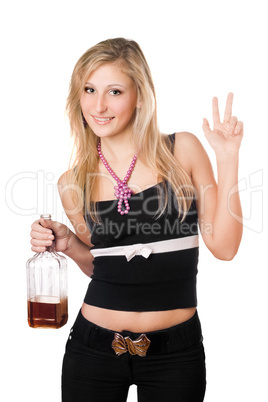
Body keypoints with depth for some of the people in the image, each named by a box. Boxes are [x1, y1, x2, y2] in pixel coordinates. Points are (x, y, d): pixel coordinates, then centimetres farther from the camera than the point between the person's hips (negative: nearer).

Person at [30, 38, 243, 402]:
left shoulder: (183, 150, -6)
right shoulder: (73, 183, -1)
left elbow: (223, 246, -7)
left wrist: (228, 159, -12)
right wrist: (68, 244, -8)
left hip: (175, 349, -1)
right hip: (94, 346, 2)